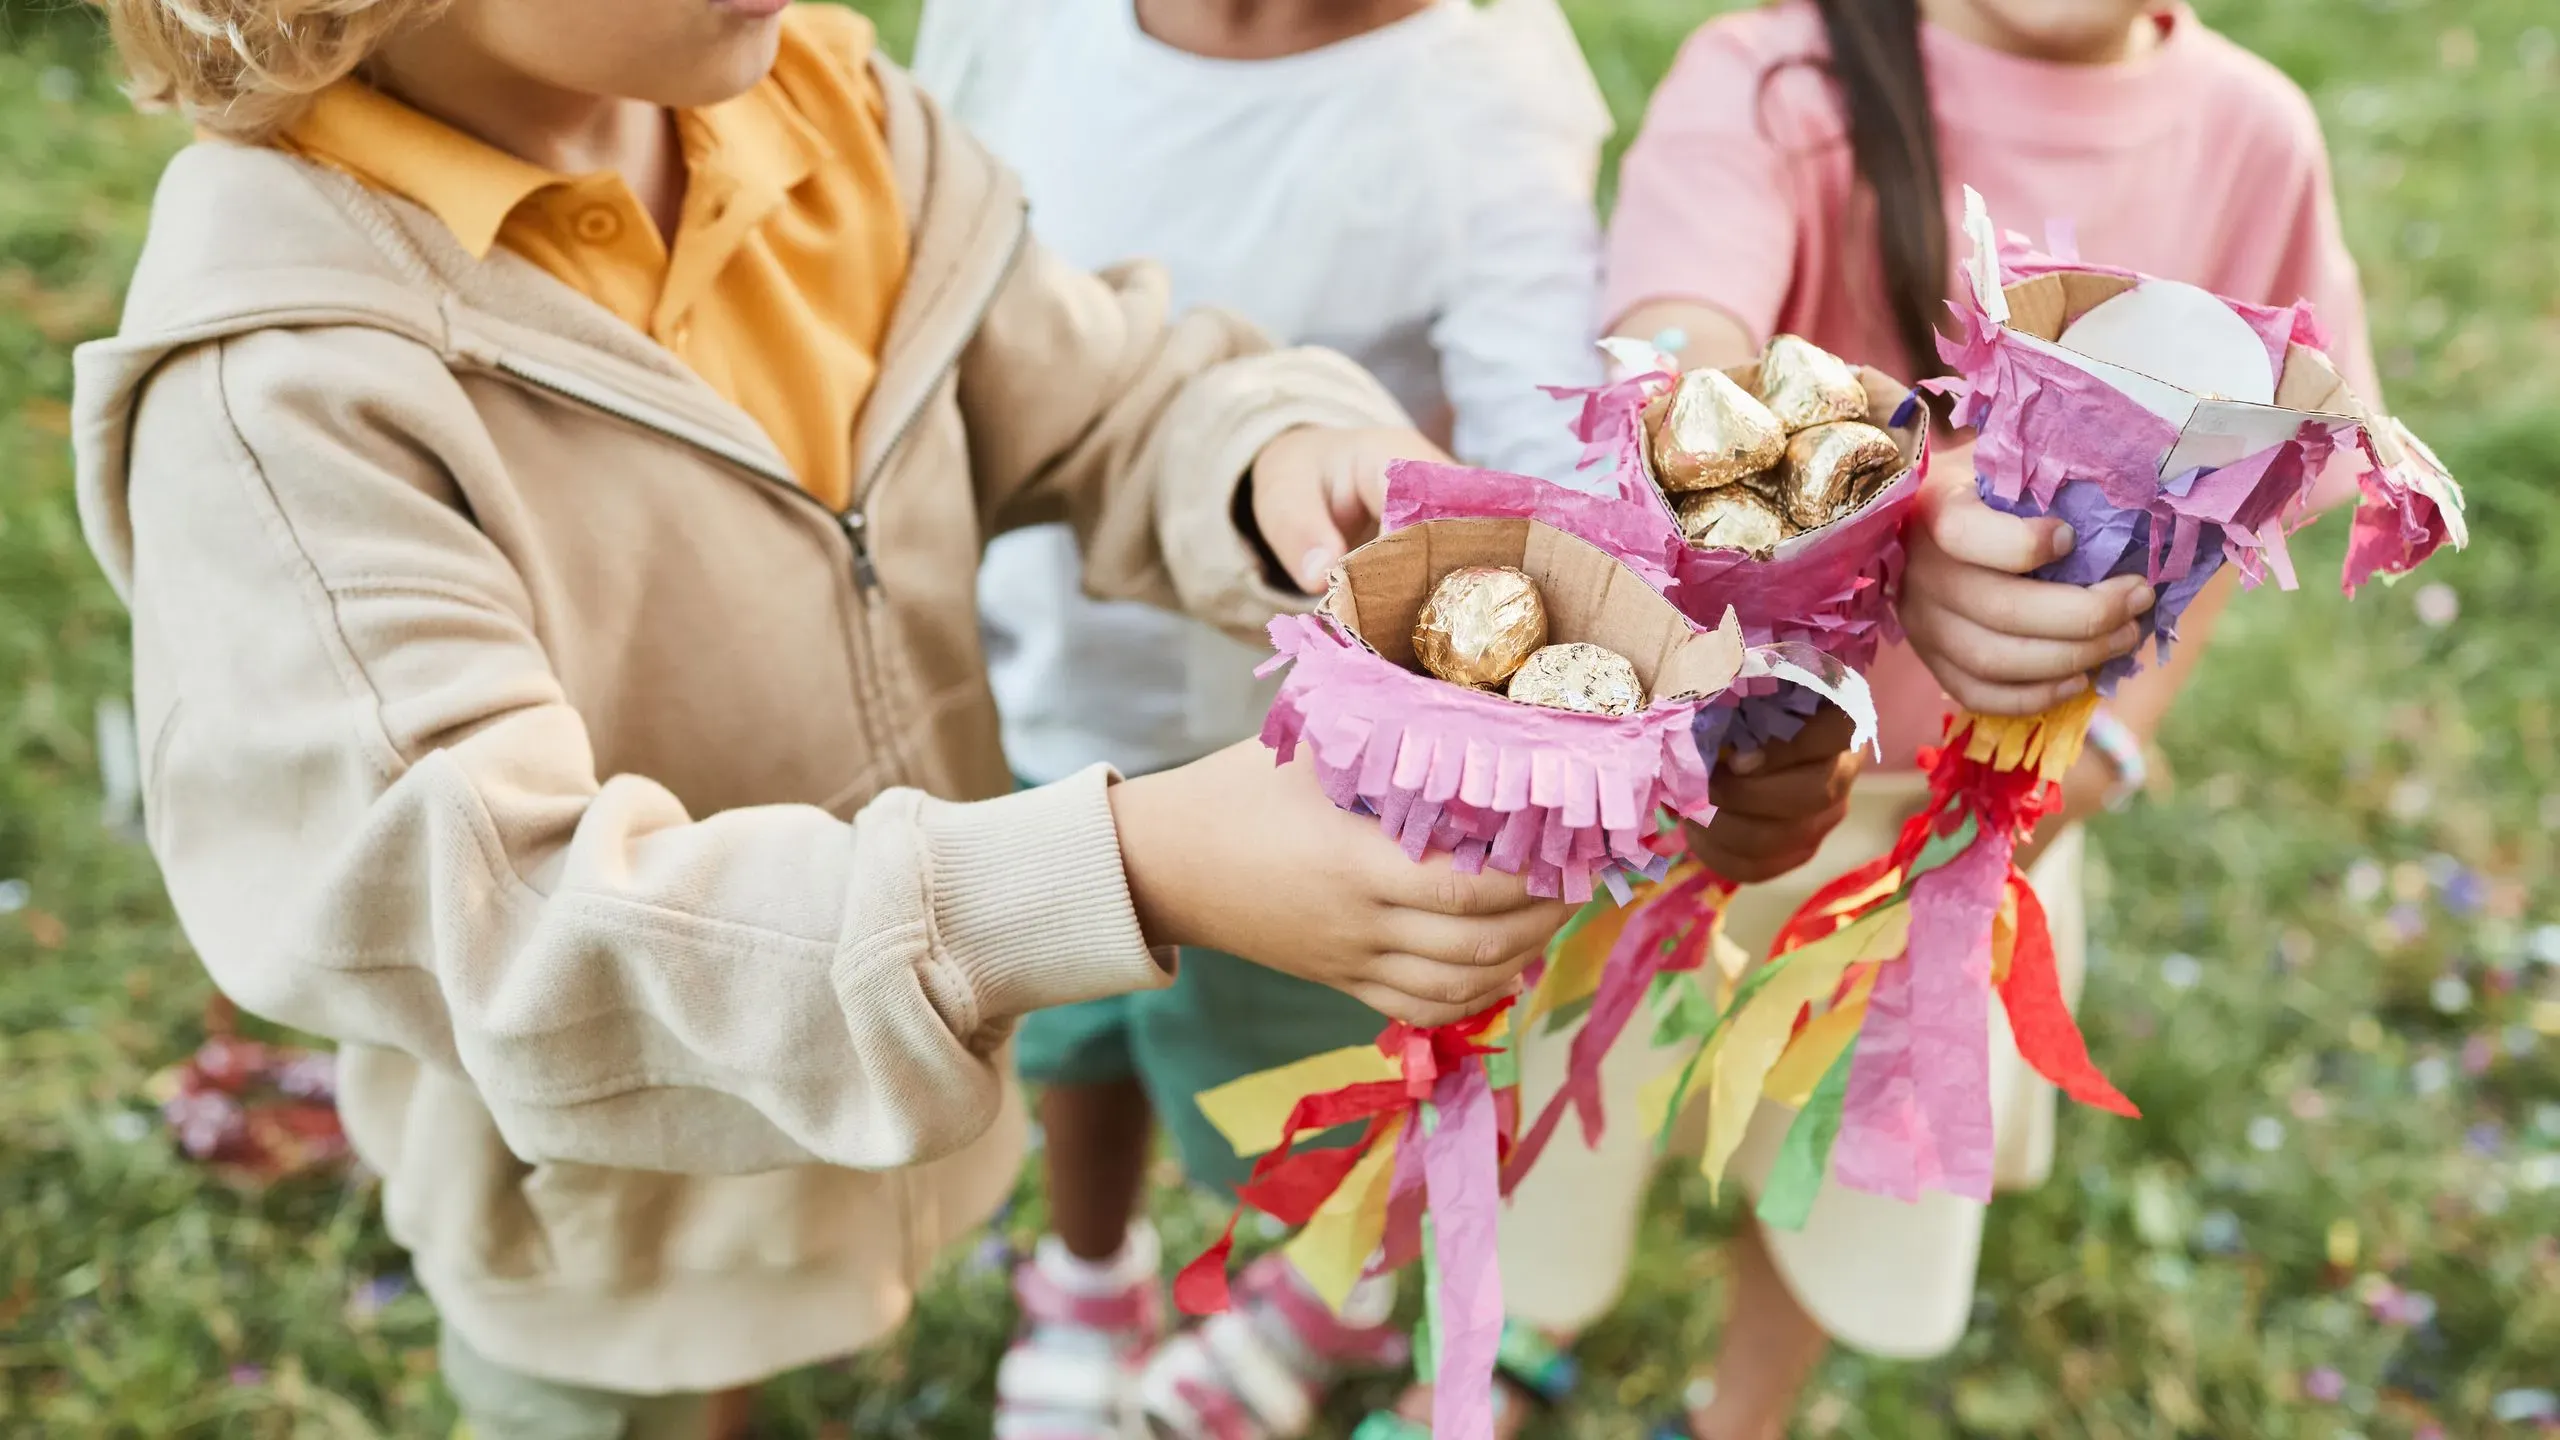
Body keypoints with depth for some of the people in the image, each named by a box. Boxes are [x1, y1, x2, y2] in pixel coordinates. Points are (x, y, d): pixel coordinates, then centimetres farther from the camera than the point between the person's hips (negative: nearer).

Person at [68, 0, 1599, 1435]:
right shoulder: (281, 383, -32)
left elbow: (1101, 400, -4)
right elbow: (475, 911, -37)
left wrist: (1275, 454, -30)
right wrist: (1120, 876, -46)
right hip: (603, 1195, -5)